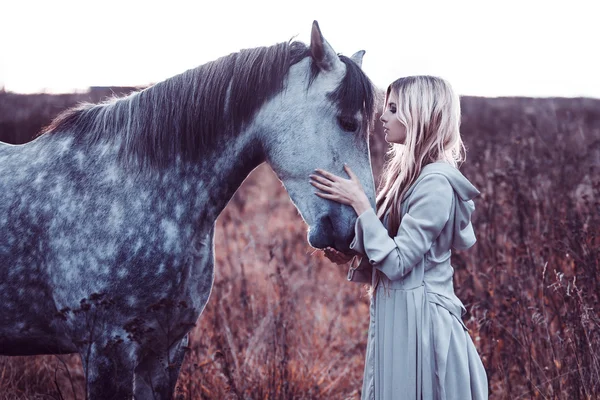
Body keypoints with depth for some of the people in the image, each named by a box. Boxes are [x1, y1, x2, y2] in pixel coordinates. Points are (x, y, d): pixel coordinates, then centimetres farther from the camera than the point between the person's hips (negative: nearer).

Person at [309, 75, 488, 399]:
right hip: (398, 318, 9)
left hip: (418, 321, -9)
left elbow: (397, 263, -21)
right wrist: (352, 254, 1)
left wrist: (359, 203, -17)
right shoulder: (411, 172, 10)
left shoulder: (436, 182, -18)